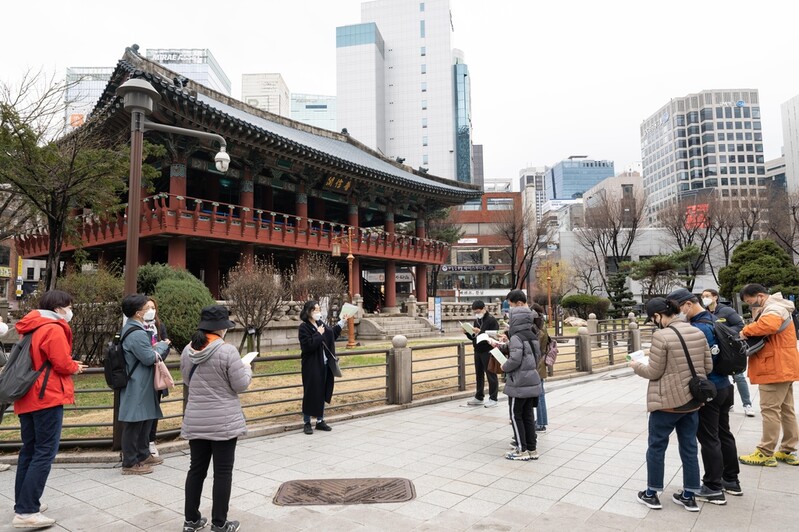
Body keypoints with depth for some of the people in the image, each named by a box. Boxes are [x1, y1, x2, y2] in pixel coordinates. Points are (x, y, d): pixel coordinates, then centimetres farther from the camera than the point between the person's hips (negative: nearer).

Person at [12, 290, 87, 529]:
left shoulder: (31, 328, 15)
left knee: (29, 450, 16)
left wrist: (70, 365, 11)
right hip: (47, 396, -10)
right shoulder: (54, 329, -14)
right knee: (45, 452, -5)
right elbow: (62, 364, -17)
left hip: (26, 397, 10)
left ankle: (23, 504, 24)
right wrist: (76, 367, 4)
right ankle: (27, 512, -6)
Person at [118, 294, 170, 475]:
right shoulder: (137, 333, -23)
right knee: (134, 423, -1)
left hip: (141, 385, 11)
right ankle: (130, 463, 10)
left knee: (145, 420, 19)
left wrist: (154, 348, 6)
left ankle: (143, 455, 32)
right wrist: (162, 346, -5)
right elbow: (149, 358, -19)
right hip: (137, 387, -11)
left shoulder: (129, 328, 12)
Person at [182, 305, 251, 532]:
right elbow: (240, 385, -13)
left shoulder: (187, 351, 1)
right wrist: (247, 369, 5)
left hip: (195, 421, 6)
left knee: (196, 468, 17)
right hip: (223, 422, -6)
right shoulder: (227, 351, -18)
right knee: (222, 472, 6)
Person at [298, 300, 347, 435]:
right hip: (311, 367, -7)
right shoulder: (304, 327, -13)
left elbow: (332, 334, 26)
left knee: (323, 393, 13)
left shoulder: (321, 324, 8)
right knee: (310, 394, 2)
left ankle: (320, 421, 25)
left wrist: (342, 323, 20)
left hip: (324, 365, 7)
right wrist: (318, 334, -17)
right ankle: (306, 423, 15)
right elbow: (308, 345, -23)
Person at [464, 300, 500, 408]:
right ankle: (478, 397, 22)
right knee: (479, 375, 13)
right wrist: (467, 333, -2)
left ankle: (493, 399, 9)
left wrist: (480, 332, -27)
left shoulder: (491, 320, -10)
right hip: (477, 351, 8)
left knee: (491, 375, 1)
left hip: (488, 351, -8)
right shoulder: (476, 320, 13)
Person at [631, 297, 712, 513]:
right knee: (689, 447, 16)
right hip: (692, 400, 7)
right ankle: (689, 496, 26)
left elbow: (654, 372, -15)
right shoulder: (698, 332, 2)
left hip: (668, 401, -7)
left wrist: (637, 366, 4)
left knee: (656, 446, 9)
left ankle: (652, 494, 20)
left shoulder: (661, 336, -19)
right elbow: (708, 366, 8)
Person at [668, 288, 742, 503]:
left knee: (709, 439, 1)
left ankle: (713, 489, 11)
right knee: (723, 434, 19)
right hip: (723, 386, 10)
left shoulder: (698, 328, -23)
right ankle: (731, 480, 32)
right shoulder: (712, 320, 8)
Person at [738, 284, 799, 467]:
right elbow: (767, 331, 15)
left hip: (776, 369, -11)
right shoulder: (774, 308, 20)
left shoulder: (773, 309, -15)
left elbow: (769, 325, -38)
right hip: (782, 368, 11)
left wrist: (746, 330, -25)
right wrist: (749, 333, -4)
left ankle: (765, 453, -1)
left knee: (770, 410, -6)